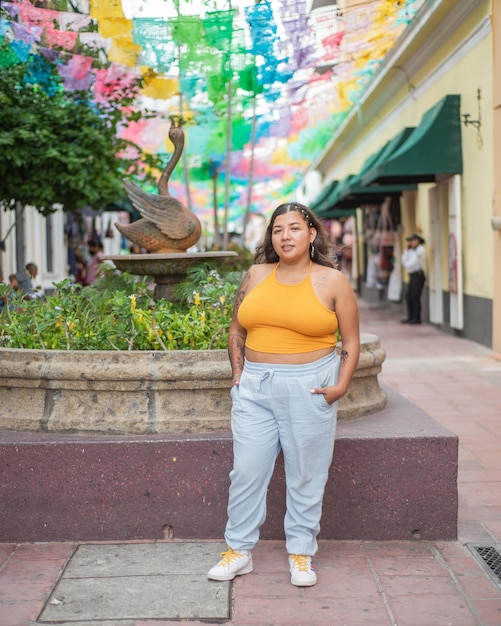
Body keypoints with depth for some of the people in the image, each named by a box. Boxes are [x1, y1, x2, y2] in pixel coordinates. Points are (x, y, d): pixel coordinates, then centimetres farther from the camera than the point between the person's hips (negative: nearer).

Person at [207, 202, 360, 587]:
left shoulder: (332, 281, -1)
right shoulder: (256, 276, 8)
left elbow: (351, 342, 1)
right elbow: (237, 330, 16)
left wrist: (341, 385, -10)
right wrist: (239, 375, 6)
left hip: (309, 388, -3)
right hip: (255, 389, 3)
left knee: (306, 477, 6)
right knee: (246, 472, 5)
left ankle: (301, 554, 21)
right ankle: (239, 551, 19)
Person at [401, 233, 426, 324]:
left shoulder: (420, 250, -9)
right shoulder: (411, 250, 18)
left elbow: (414, 261, -16)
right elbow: (404, 261, 11)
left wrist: (407, 265, 1)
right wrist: (407, 250, 8)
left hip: (418, 275, -9)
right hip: (412, 276, 9)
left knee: (415, 296, -8)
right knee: (408, 296, 7)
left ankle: (416, 318, -3)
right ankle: (410, 317, 13)